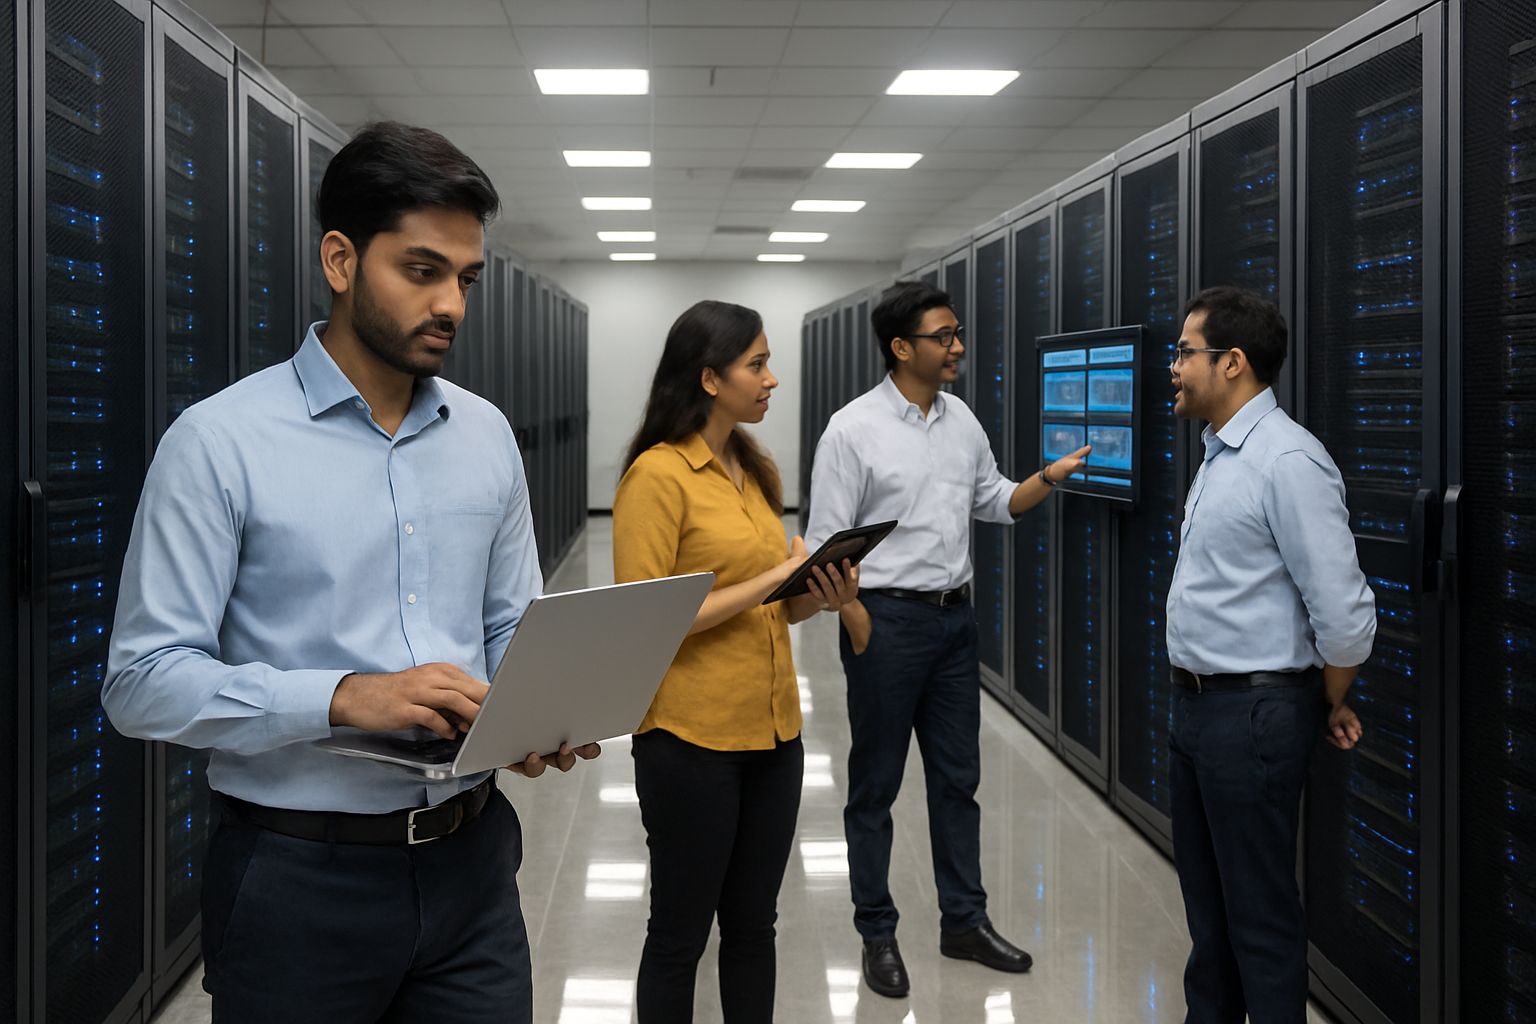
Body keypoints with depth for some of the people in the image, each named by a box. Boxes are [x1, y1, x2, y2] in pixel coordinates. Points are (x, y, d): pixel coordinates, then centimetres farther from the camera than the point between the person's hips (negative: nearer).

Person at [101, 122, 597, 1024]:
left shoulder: (487, 435, 6)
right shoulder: (221, 442, -10)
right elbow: (144, 680, -13)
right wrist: (344, 697, -24)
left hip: (470, 863, 4)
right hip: (300, 880, -4)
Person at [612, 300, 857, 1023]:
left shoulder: (756, 470, 9)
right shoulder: (658, 474, -13)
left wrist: (818, 597, -3)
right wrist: (775, 577, -18)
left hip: (773, 732, 7)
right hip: (691, 738, -7)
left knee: (753, 925, 17)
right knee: (681, 934, 9)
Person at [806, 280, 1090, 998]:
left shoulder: (962, 421, 7)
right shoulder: (853, 428, -11)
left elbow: (997, 503, 18)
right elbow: (826, 543, -11)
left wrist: (1051, 476, 0)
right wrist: (862, 633, -15)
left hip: (955, 617, 6)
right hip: (886, 617, -6)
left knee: (957, 777, 13)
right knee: (875, 785, 6)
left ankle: (965, 922, 26)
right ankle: (878, 935, 19)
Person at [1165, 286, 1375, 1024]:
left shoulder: (1287, 461, -20)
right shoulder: (1219, 456, 10)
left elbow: (1343, 615, -21)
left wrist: (1329, 708, -5)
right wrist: (1194, 700, 18)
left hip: (1251, 714, -9)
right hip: (1196, 704, 9)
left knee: (1258, 905, 3)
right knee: (1205, 885, 21)